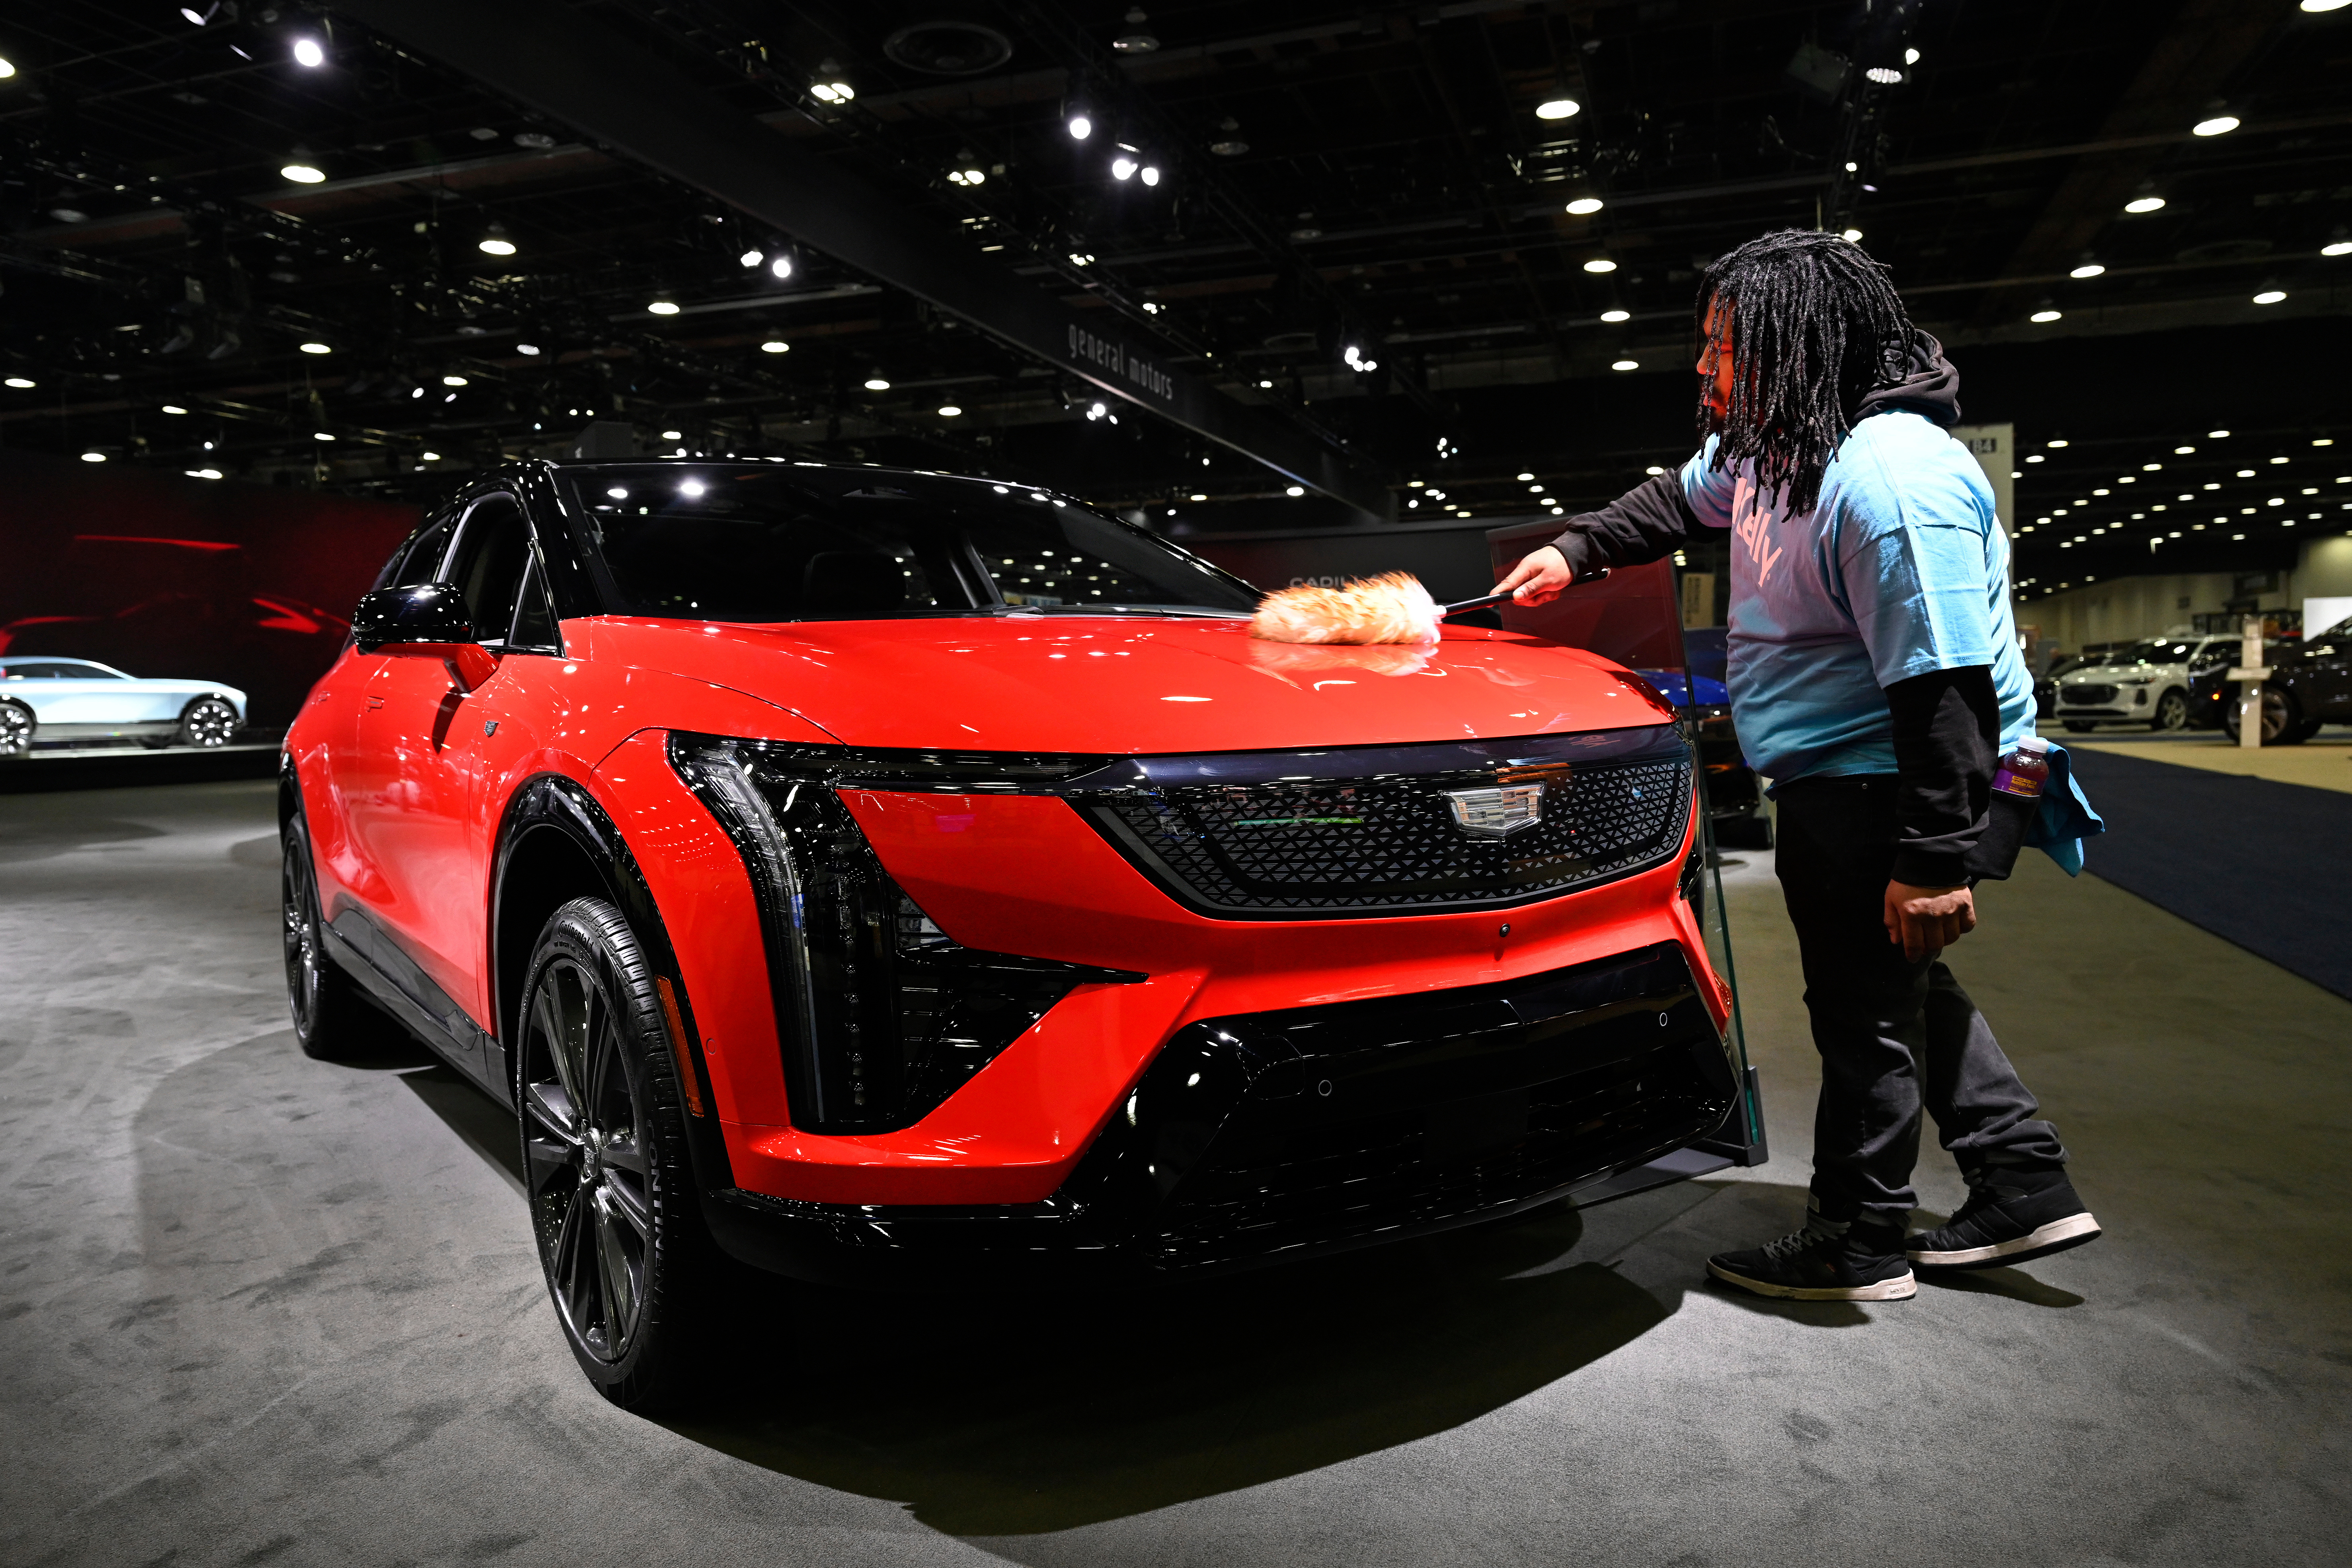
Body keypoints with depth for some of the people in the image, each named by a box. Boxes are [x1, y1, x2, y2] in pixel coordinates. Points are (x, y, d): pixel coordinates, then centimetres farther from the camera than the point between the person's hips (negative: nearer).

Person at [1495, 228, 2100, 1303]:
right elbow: (1679, 502, 28)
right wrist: (1572, 552, 18)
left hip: (1889, 787, -10)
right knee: (1895, 986, 19)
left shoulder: (1888, 481, -26)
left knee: (1866, 1007, 1)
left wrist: (1936, 860, -28)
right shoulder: (1768, 443, 5)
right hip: (1838, 779, 10)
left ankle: (1857, 1246, 17)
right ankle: (2024, 1187, 31)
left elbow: (1947, 685, -28)